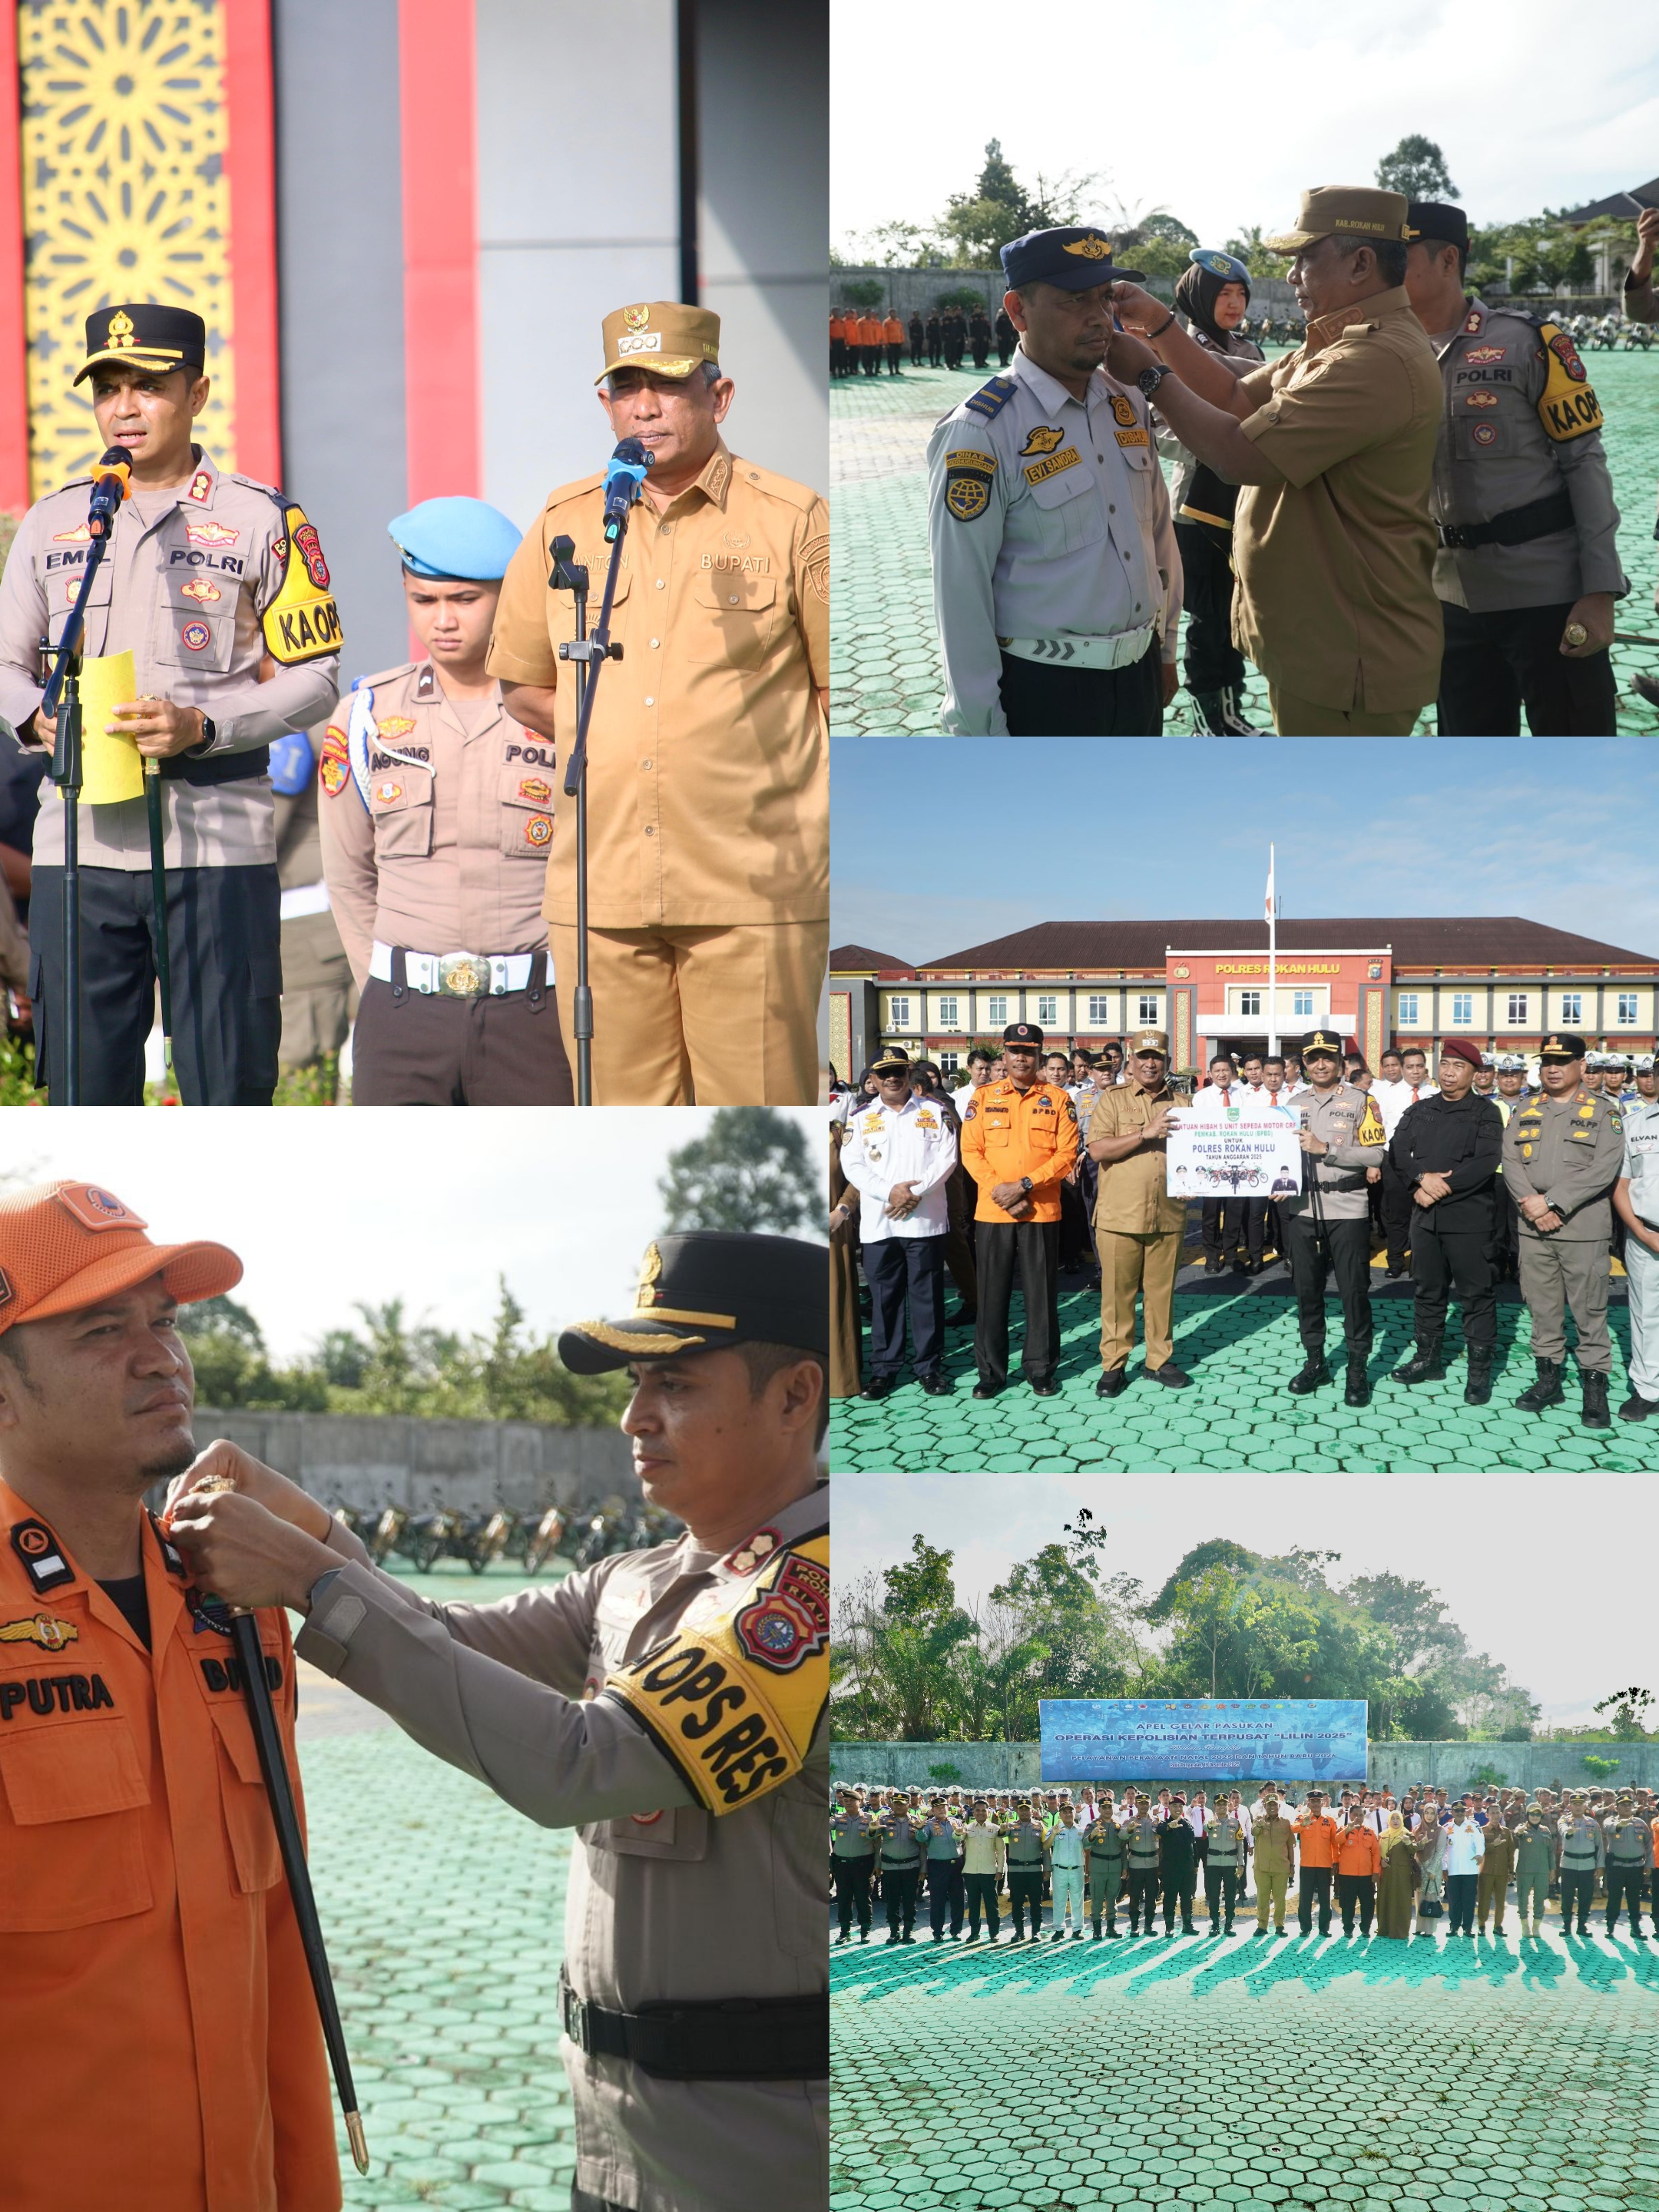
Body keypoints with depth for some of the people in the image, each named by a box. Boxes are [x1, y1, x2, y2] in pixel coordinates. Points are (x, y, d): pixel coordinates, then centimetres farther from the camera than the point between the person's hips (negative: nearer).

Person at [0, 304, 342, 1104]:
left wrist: (200, 726, -14)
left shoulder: (263, 521, 3)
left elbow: (314, 676, 1)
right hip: (78, 838, 3)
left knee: (228, 1088, -2)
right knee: (82, 1084, 5)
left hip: (216, 838, -3)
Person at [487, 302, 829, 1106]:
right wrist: (608, 741, 7)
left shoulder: (792, 520, 2)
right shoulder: (564, 524, 12)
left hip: (751, 891, -3)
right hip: (601, 884, 3)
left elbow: (843, 691, 6)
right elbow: (520, 685, 20)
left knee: (759, 1107, -4)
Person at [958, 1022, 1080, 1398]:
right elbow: (971, 1151, 1)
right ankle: (990, 1371, 12)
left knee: (1041, 1293, 4)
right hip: (992, 1211, 1)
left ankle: (1040, 1368, 15)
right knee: (992, 1294, 4)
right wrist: (1000, 1190, -12)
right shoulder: (983, 1098, 5)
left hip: (1042, 1211, -1)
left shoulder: (1057, 1099, 3)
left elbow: (1066, 1153, -4)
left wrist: (1024, 1185, -14)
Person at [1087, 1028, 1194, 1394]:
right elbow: (1097, 1149, -11)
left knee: (1162, 1291, 8)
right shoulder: (1112, 1099, 1)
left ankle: (1160, 1359, 20)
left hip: (1167, 1216, 3)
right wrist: (1146, 1133, -18)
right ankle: (1114, 1365, 10)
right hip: (1120, 1215, -3)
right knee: (1118, 1292, 1)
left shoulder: (1181, 1104, 11)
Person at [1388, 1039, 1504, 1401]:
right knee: (1428, 1290, 13)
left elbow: (1484, 1164, -13)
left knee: (1477, 1295, -2)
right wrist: (1422, 1180, -16)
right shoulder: (1418, 1112, 13)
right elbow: (1397, 1155, 2)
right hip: (1426, 1216, 5)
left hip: (1470, 1218, -5)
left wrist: (1442, 1189, -15)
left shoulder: (1486, 1113, -1)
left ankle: (1480, 1371, 2)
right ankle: (1427, 1359, 24)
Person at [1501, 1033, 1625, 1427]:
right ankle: (1548, 1379, 21)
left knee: (1590, 1312, -2)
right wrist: (1530, 1203, -13)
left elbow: (1604, 1169, -12)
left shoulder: (1603, 1113, -1)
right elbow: (1510, 1161, 4)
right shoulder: (1524, 1113, 12)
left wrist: (1552, 1202, -16)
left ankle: (1595, 1389, 3)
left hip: (1584, 1228, -4)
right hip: (1533, 1228, 4)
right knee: (1542, 1308, 10)